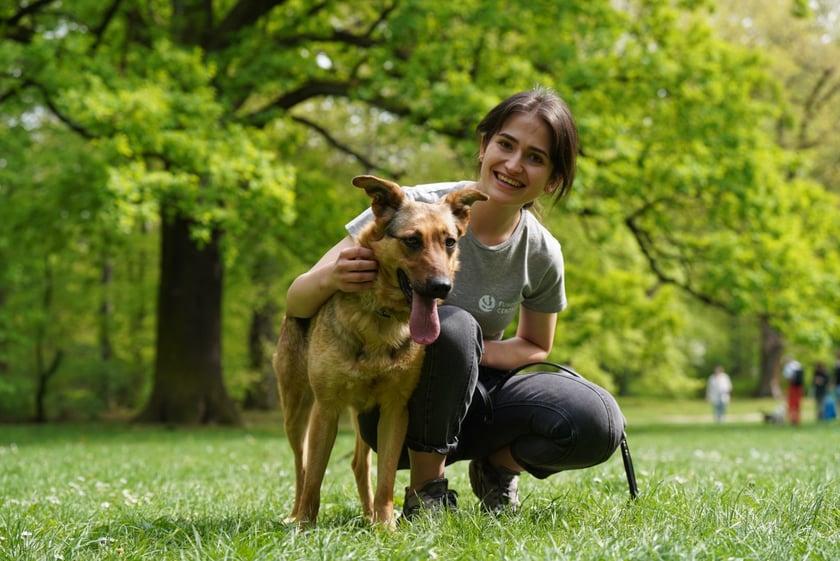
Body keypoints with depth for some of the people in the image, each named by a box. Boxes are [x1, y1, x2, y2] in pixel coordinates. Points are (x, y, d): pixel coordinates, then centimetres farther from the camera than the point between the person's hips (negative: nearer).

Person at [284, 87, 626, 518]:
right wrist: (330, 279, -42)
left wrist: (472, 352, -13)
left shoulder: (542, 255, -8)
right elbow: (296, 303, -16)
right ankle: (425, 491, -16)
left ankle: (497, 466, 7)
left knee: (598, 424, -24)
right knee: (451, 325, -35)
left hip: (471, 397, 3)